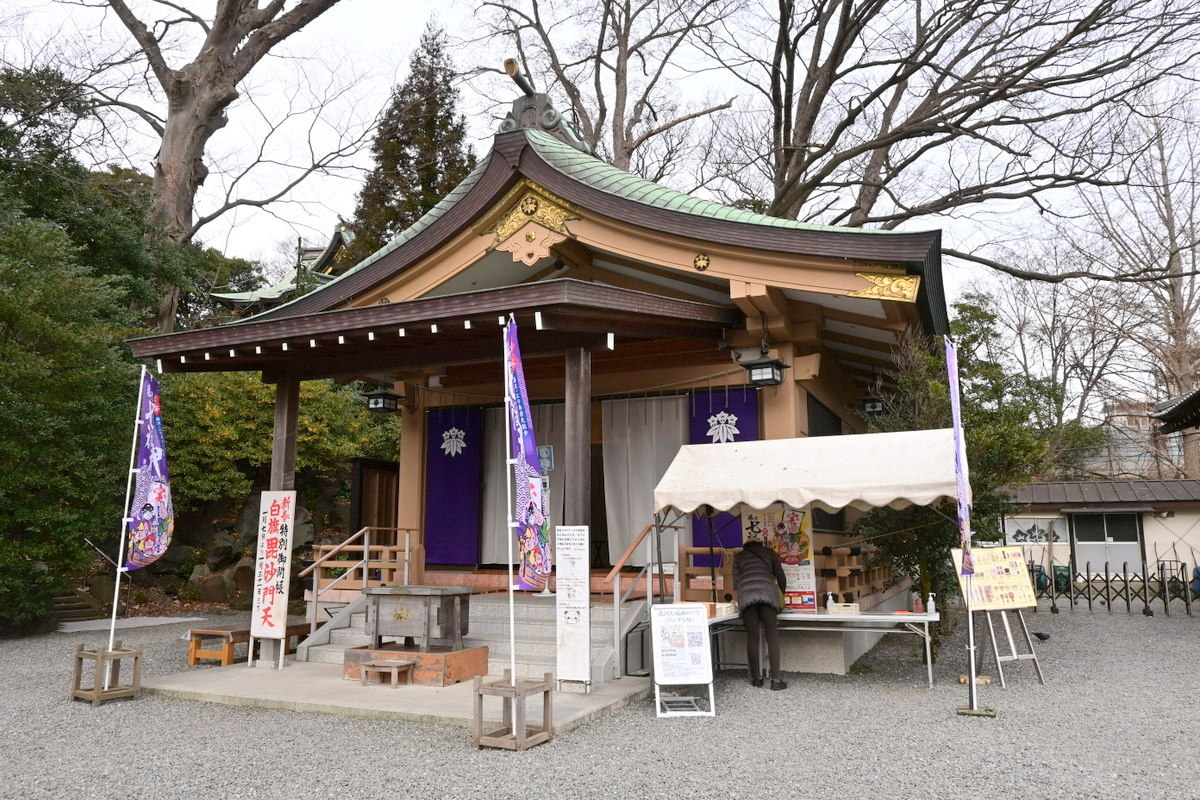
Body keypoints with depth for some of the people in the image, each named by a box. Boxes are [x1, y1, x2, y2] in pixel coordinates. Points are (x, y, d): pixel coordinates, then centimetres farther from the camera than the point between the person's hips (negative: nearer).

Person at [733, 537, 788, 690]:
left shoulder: (739, 557, 26)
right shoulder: (769, 552, 26)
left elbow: (736, 583, 15)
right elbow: (781, 577, 23)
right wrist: (782, 596, 38)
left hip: (746, 595, 1)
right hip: (767, 593, -1)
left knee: (752, 637, 4)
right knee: (772, 637, -2)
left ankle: (756, 678, 7)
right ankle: (776, 679, -7)